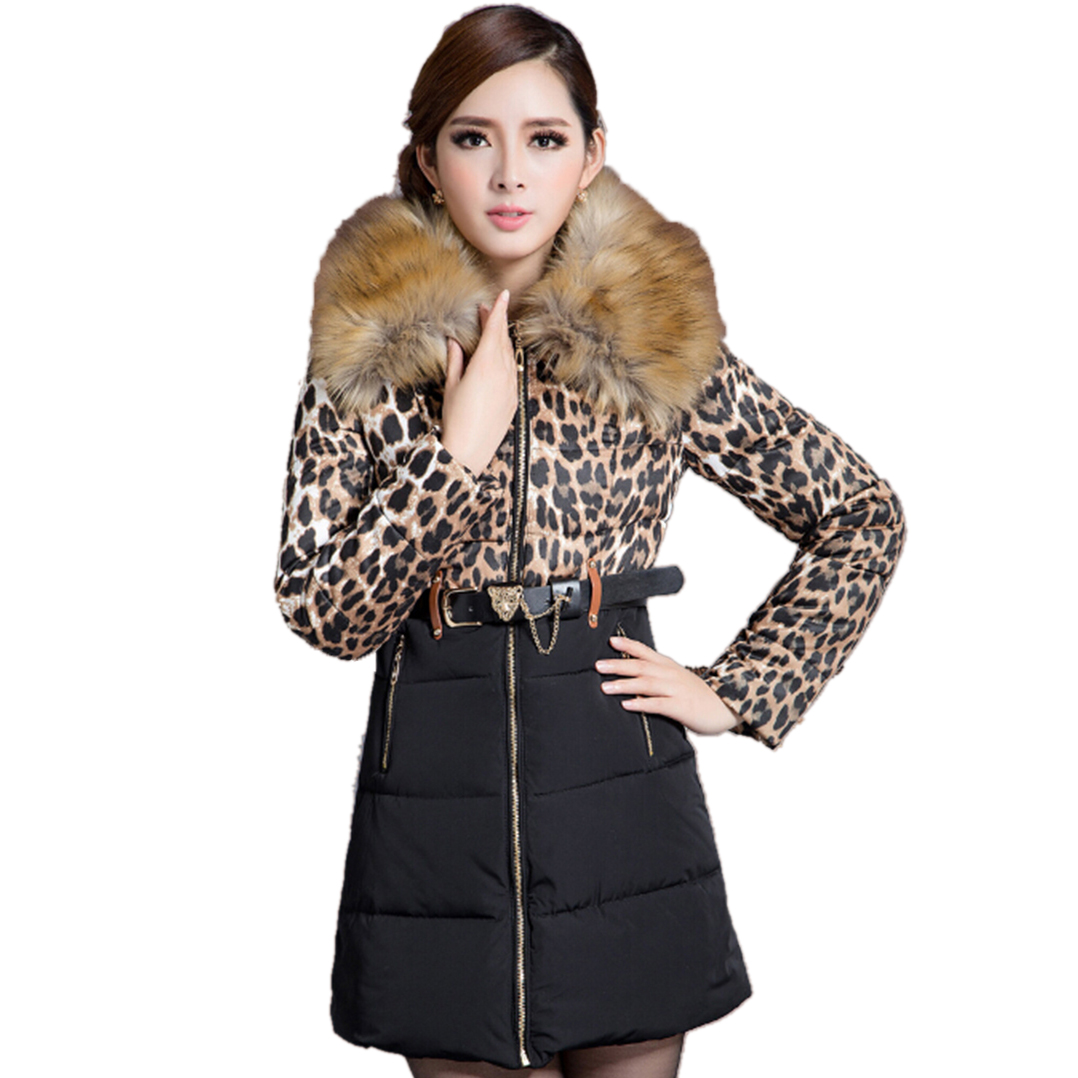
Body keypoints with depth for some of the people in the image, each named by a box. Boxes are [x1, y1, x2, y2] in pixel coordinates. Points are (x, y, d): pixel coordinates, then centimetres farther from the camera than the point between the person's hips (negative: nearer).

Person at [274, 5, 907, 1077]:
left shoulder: (661, 341, -2)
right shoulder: (365, 350, -1)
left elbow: (864, 517, 6)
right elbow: (326, 613, -6)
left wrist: (737, 693, 0)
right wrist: (461, 447, -15)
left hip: (621, 798, 0)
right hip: (434, 804, 0)